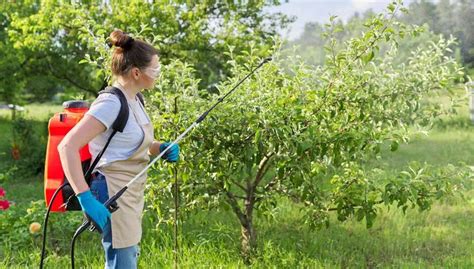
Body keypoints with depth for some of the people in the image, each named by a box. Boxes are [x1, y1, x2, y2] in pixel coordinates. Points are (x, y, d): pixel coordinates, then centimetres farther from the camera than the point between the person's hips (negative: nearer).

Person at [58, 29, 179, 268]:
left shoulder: (132, 99, 8)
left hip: (131, 195, 10)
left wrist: (160, 148, 3)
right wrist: (85, 197, -33)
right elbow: (67, 146, -28)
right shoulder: (111, 103, -20)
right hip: (113, 197, -10)